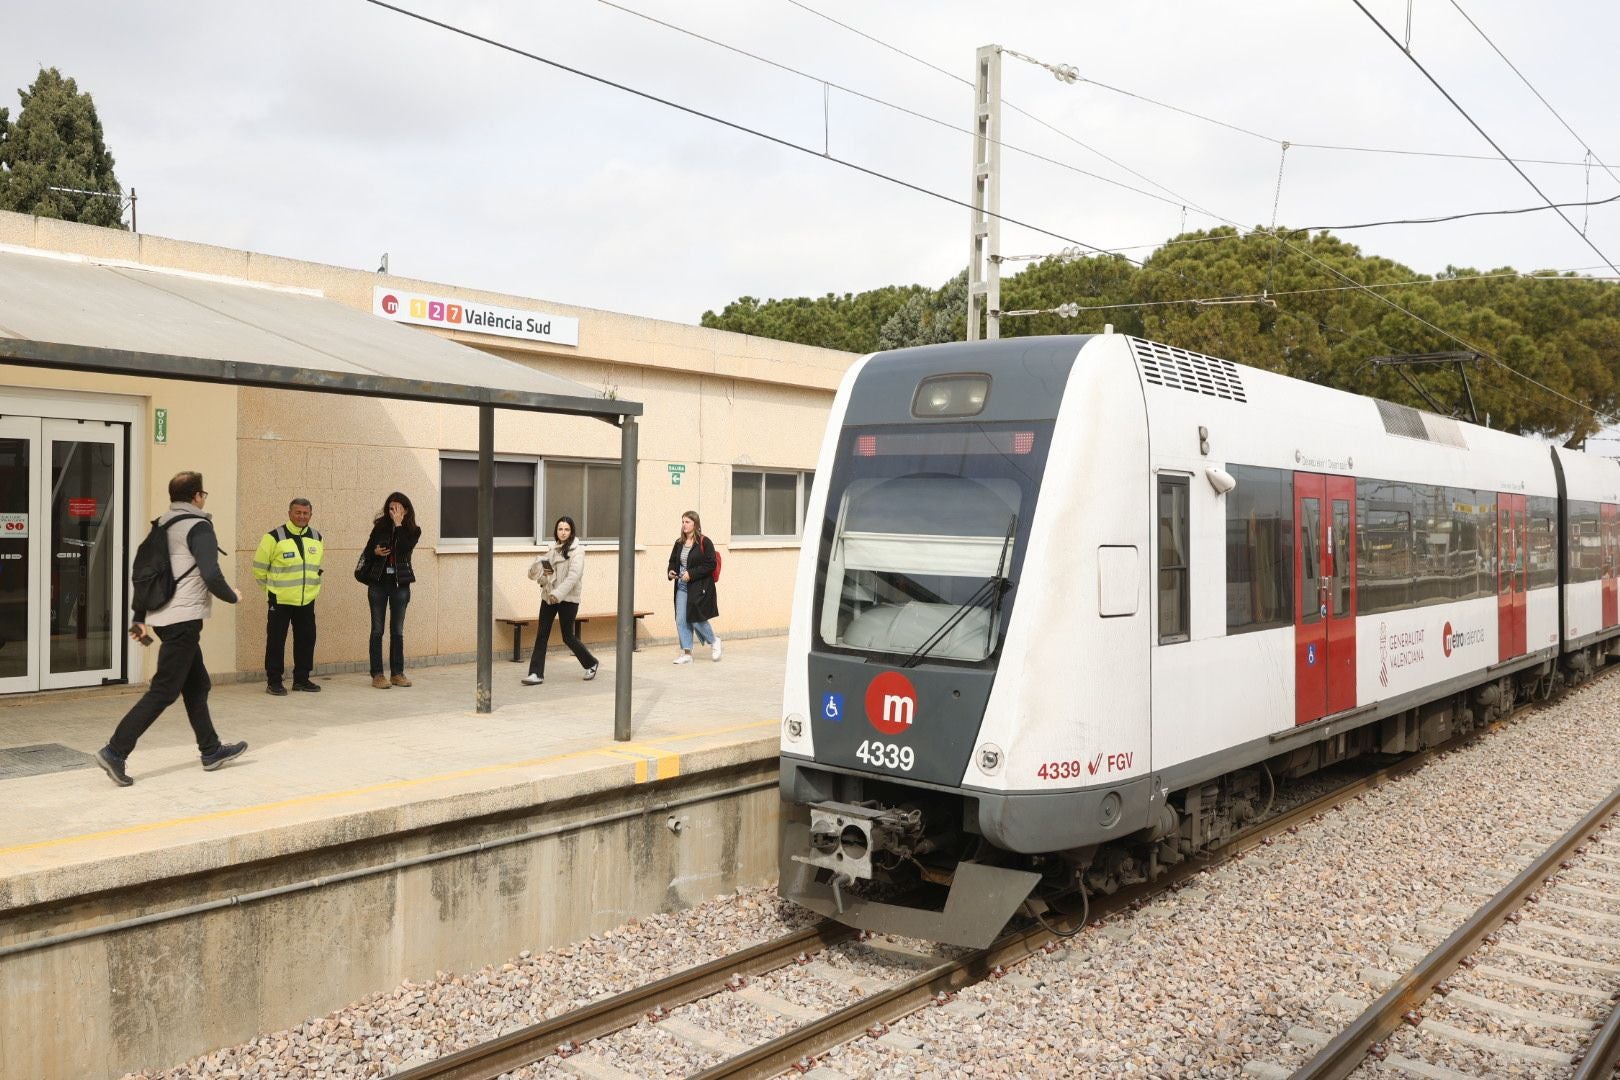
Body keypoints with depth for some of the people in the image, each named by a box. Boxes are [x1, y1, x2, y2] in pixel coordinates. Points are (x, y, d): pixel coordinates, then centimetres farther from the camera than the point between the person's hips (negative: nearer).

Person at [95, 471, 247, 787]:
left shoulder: (162, 527, 15)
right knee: (163, 691, -6)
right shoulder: (199, 526, -11)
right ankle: (116, 751, -10)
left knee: (197, 685, 16)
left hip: (162, 617, 9)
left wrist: (140, 619, 20)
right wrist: (233, 596, -2)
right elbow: (211, 576, -21)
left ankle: (211, 750, 24)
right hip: (184, 619, -9)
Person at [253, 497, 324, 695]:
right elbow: (259, 567, -2)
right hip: (280, 601, -5)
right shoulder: (274, 537, -10)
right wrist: (273, 587, 4)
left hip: (307, 601, 5)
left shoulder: (317, 538, 7)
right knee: (276, 641, 0)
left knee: (306, 639, 9)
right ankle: (273, 682, 9)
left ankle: (301, 679, 21)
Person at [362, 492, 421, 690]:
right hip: (378, 583, 0)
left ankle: (397, 673, 12)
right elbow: (367, 550, 12)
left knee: (397, 631, 6)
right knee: (377, 630, 2)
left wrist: (398, 524, -15)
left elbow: (404, 548, -18)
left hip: (400, 584, 0)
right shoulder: (380, 527, 4)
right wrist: (375, 551, -9)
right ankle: (377, 675, 4)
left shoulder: (413, 530, 1)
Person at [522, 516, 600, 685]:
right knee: (542, 635, -2)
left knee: (568, 636, 2)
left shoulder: (576, 550, -7)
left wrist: (558, 593, -28)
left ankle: (591, 664, 24)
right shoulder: (552, 549, 13)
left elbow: (574, 575, -19)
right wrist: (541, 571, -8)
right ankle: (536, 674, 0)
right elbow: (534, 572, 15)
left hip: (568, 598, -6)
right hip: (549, 596, 6)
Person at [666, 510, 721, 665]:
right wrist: (671, 572, -2)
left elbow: (710, 565, -13)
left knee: (696, 619, -4)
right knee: (681, 620, 2)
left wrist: (691, 574, -19)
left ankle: (714, 642, 23)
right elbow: (673, 561, 20)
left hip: (699, 587, -6)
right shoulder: (679, 543, 10)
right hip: (682, 587, 6)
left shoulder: (704, 542, -9)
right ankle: (687, 653, 10)